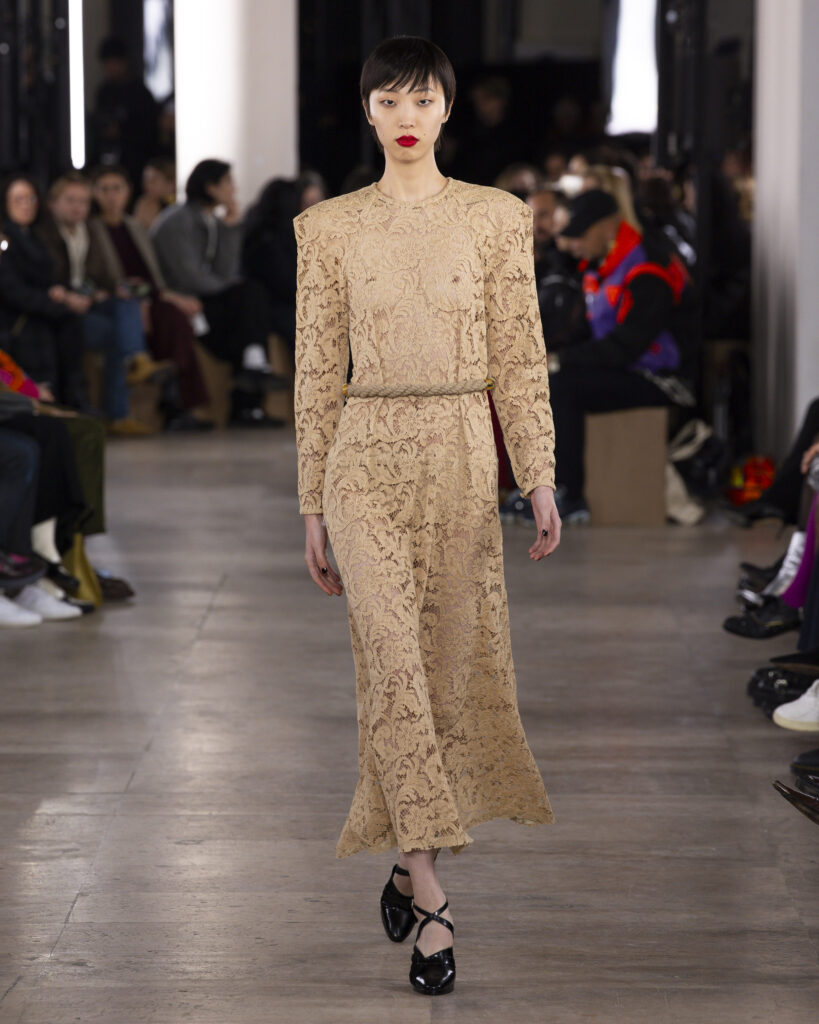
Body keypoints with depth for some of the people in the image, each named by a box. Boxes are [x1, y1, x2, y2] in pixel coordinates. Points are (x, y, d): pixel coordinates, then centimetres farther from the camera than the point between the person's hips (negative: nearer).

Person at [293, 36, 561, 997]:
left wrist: (540, 479, -4)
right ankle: (432, 900, -15)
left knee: (449, 666, 6)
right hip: (366, 457, -1)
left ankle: (410, 863, 26)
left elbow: (520, 358, 4)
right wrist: (313, 506, 5)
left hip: (461, 457, 1)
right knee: (393, 661, -14)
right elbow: (317, 370, 7)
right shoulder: (330, 228, 5)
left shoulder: (495, 218, 4)